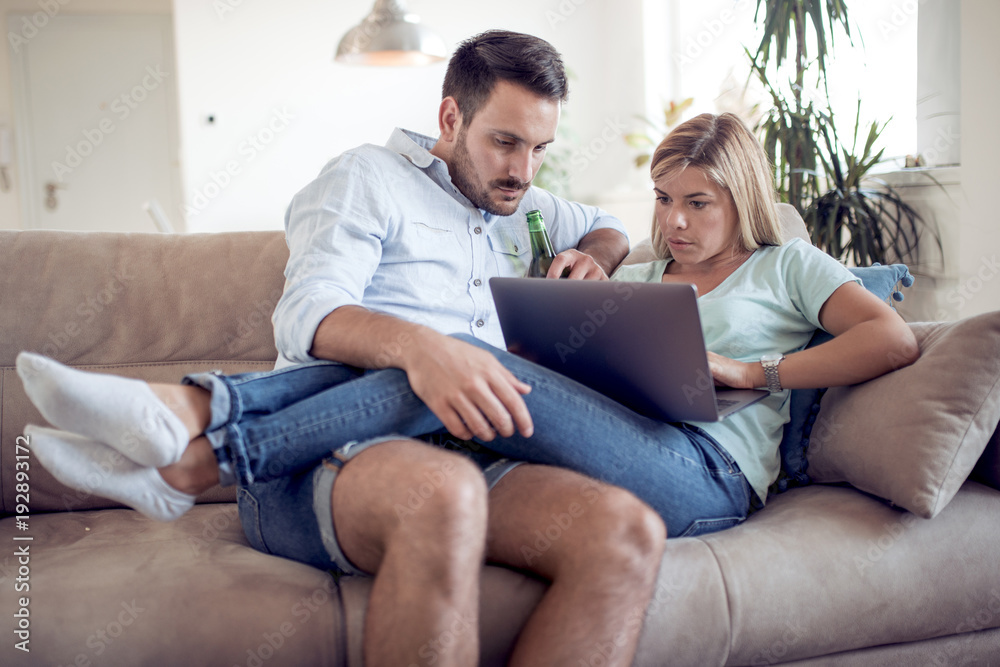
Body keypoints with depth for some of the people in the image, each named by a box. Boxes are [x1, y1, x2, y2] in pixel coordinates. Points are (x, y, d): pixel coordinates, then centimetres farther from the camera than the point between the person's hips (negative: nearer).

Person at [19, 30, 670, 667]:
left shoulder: (523, 208, 30)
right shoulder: (369, 176, 10)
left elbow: (608, 225, 50)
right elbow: (307, 316, -7)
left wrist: (593, 258, 22)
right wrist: (419, 345, -30)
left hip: (474, 456, 7)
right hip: (329, 452, -6)